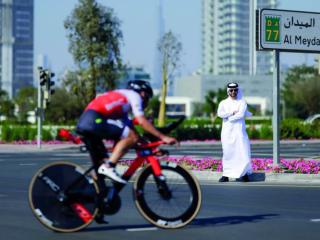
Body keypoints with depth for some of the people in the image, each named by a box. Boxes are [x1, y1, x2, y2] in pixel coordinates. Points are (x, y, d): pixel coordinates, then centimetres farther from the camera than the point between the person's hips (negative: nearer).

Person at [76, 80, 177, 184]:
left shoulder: (120, 97, 35)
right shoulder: (134, 95, 9)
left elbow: (130, 127, 33)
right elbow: (142, 121, -4)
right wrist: (163, 137, -1)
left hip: (83, 123, 10)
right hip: (94, 120, -10)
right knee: (132, 137, -13)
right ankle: (108, 167, -16)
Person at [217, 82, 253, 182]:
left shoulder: (242, 102, 6)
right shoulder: (223, 103, 10)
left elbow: (241, 114, -10)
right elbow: (220, 114, -8)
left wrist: (229, 118, -8)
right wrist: (233, 112, -11)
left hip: (239, 131, -1)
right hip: (227, 132, 1)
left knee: (243, 151, -8)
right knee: (227, 152, 0)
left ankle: (244, 173, 0)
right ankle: (226, 175, 2)